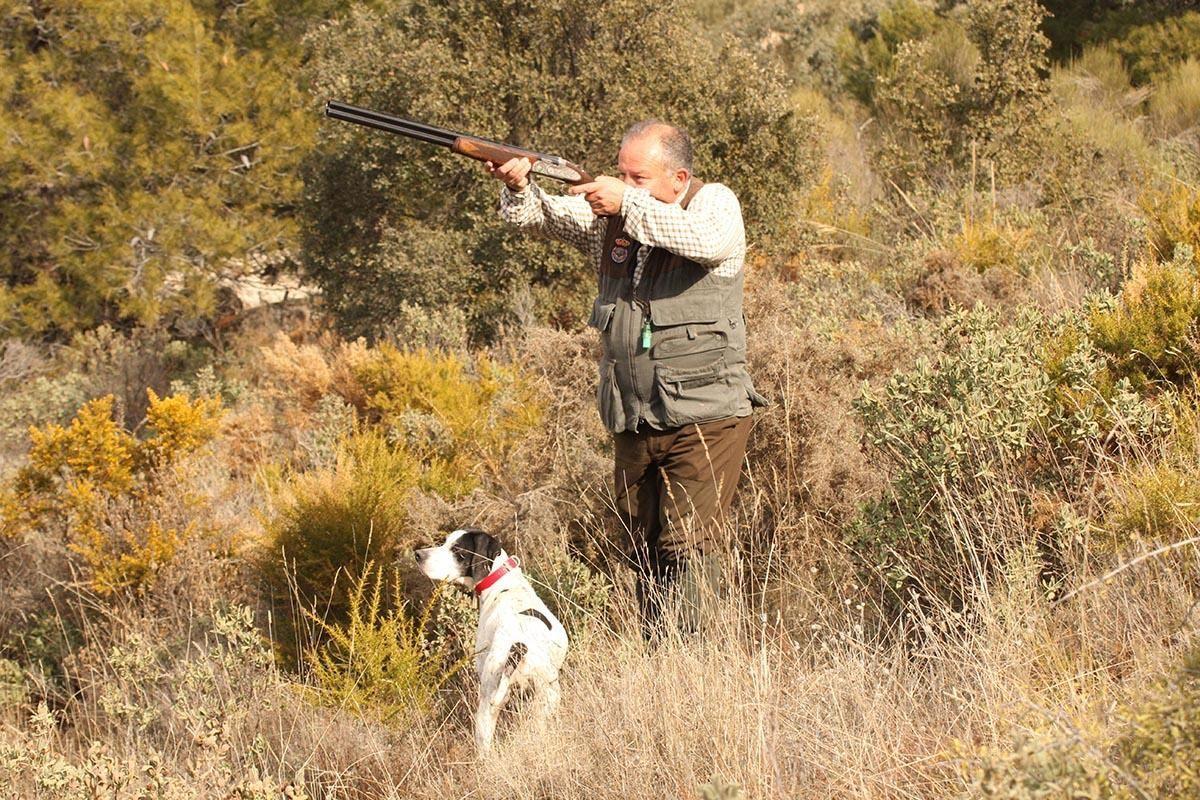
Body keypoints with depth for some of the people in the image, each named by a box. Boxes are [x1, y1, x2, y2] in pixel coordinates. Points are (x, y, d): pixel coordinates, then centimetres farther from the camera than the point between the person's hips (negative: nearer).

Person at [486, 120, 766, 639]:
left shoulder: (715, 204, -5)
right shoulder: (608, 215, 9)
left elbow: (707, 240, -27)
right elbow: (537, 216, 3)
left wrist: (629, 203, -26)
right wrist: (518, 186, -19)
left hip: (705, 420, -6)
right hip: (633, 424, 6)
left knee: (687, 548, -13)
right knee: (645, 553, 11)